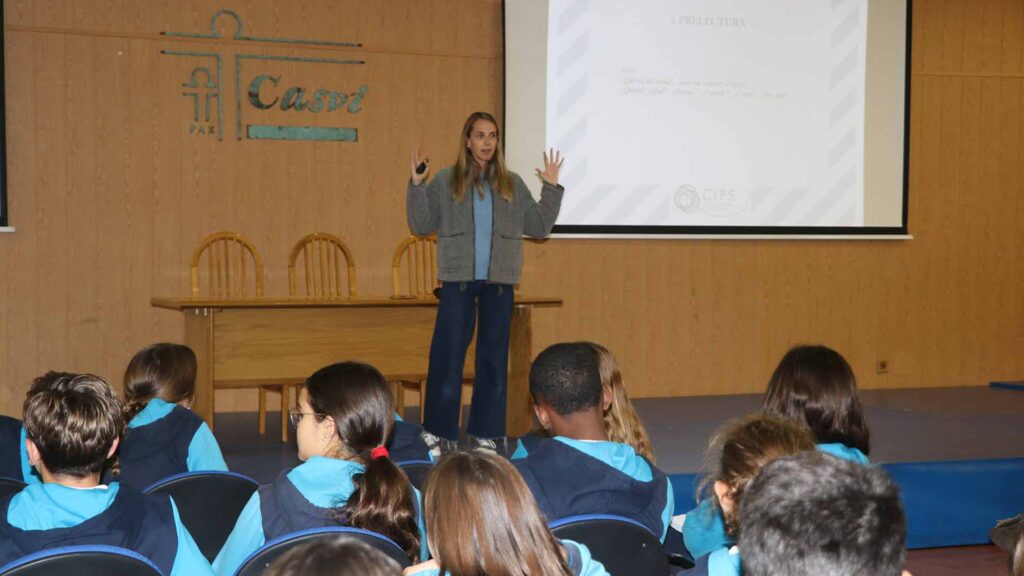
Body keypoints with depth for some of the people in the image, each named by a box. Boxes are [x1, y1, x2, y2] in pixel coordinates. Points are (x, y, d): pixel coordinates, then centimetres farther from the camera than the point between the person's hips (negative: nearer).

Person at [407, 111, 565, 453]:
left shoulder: (512, 184, 10)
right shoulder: (445, 182, 4)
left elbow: (539, 227, 10)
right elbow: (421, 225, 1)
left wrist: (551, 188, 2)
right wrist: (416, 185, -10)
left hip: (500, 283, 2)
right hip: (459, 281, -2)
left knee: (494, 357, 6)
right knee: (448, 355, -2)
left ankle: (485, 433, 15)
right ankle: (441, 433, 8)